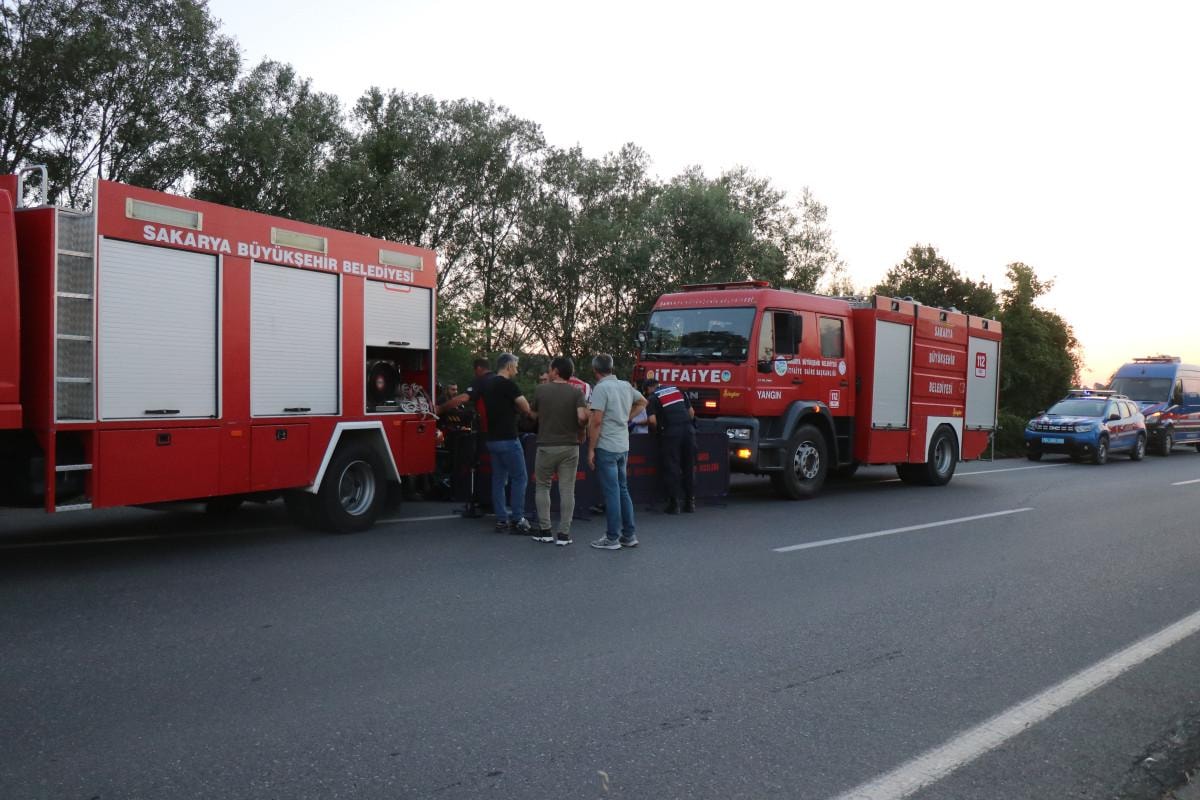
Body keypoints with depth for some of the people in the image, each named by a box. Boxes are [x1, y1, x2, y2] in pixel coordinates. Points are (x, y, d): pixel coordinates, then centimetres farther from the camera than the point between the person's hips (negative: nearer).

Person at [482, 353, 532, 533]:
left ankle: (501, 520, 11)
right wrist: (516, 405, 7)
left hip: (492, 439, 9)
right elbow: (526, 408, -11)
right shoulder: (508, 385, -13)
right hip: (508, 439, -8)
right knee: (520, 478, -1)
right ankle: (517, 520, -2)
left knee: (498, 480, 10)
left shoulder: (488, 385, 13)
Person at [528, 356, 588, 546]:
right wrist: (579, 428, 4)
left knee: (542, 487, 15)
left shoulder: (541, 390, -2)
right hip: (570, 446, 0)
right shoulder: (576, 393, -4)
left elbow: (533, 415, 9)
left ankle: (545, 530, 11)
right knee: (567, 490, 4)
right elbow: (582, 417, -16)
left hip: (546, 446, 0)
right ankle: (563, 534, 3)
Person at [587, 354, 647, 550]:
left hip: (606, 447, -7)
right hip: (623, 446, 7)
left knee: (611, 492, -2)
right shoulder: (626, 386, 9)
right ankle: (629, 535, 19)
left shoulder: (601, 388, -14)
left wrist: (591, 449, -13)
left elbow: (596, 421, -18)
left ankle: (612, 538, 4)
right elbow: (642, 402, 27)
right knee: (622, 490, 15)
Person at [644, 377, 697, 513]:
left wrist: (657, 430, 11)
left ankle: (675, 503, 3)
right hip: (688, 429, 5)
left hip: (670, 432, -5)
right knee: (689, 467, 12)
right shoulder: (677, 389, 20)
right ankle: (690, 502, 16)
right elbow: (691, 412, 17)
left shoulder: (652, 398, 5)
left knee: (671, 468, 3)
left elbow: (652, 420, -7)